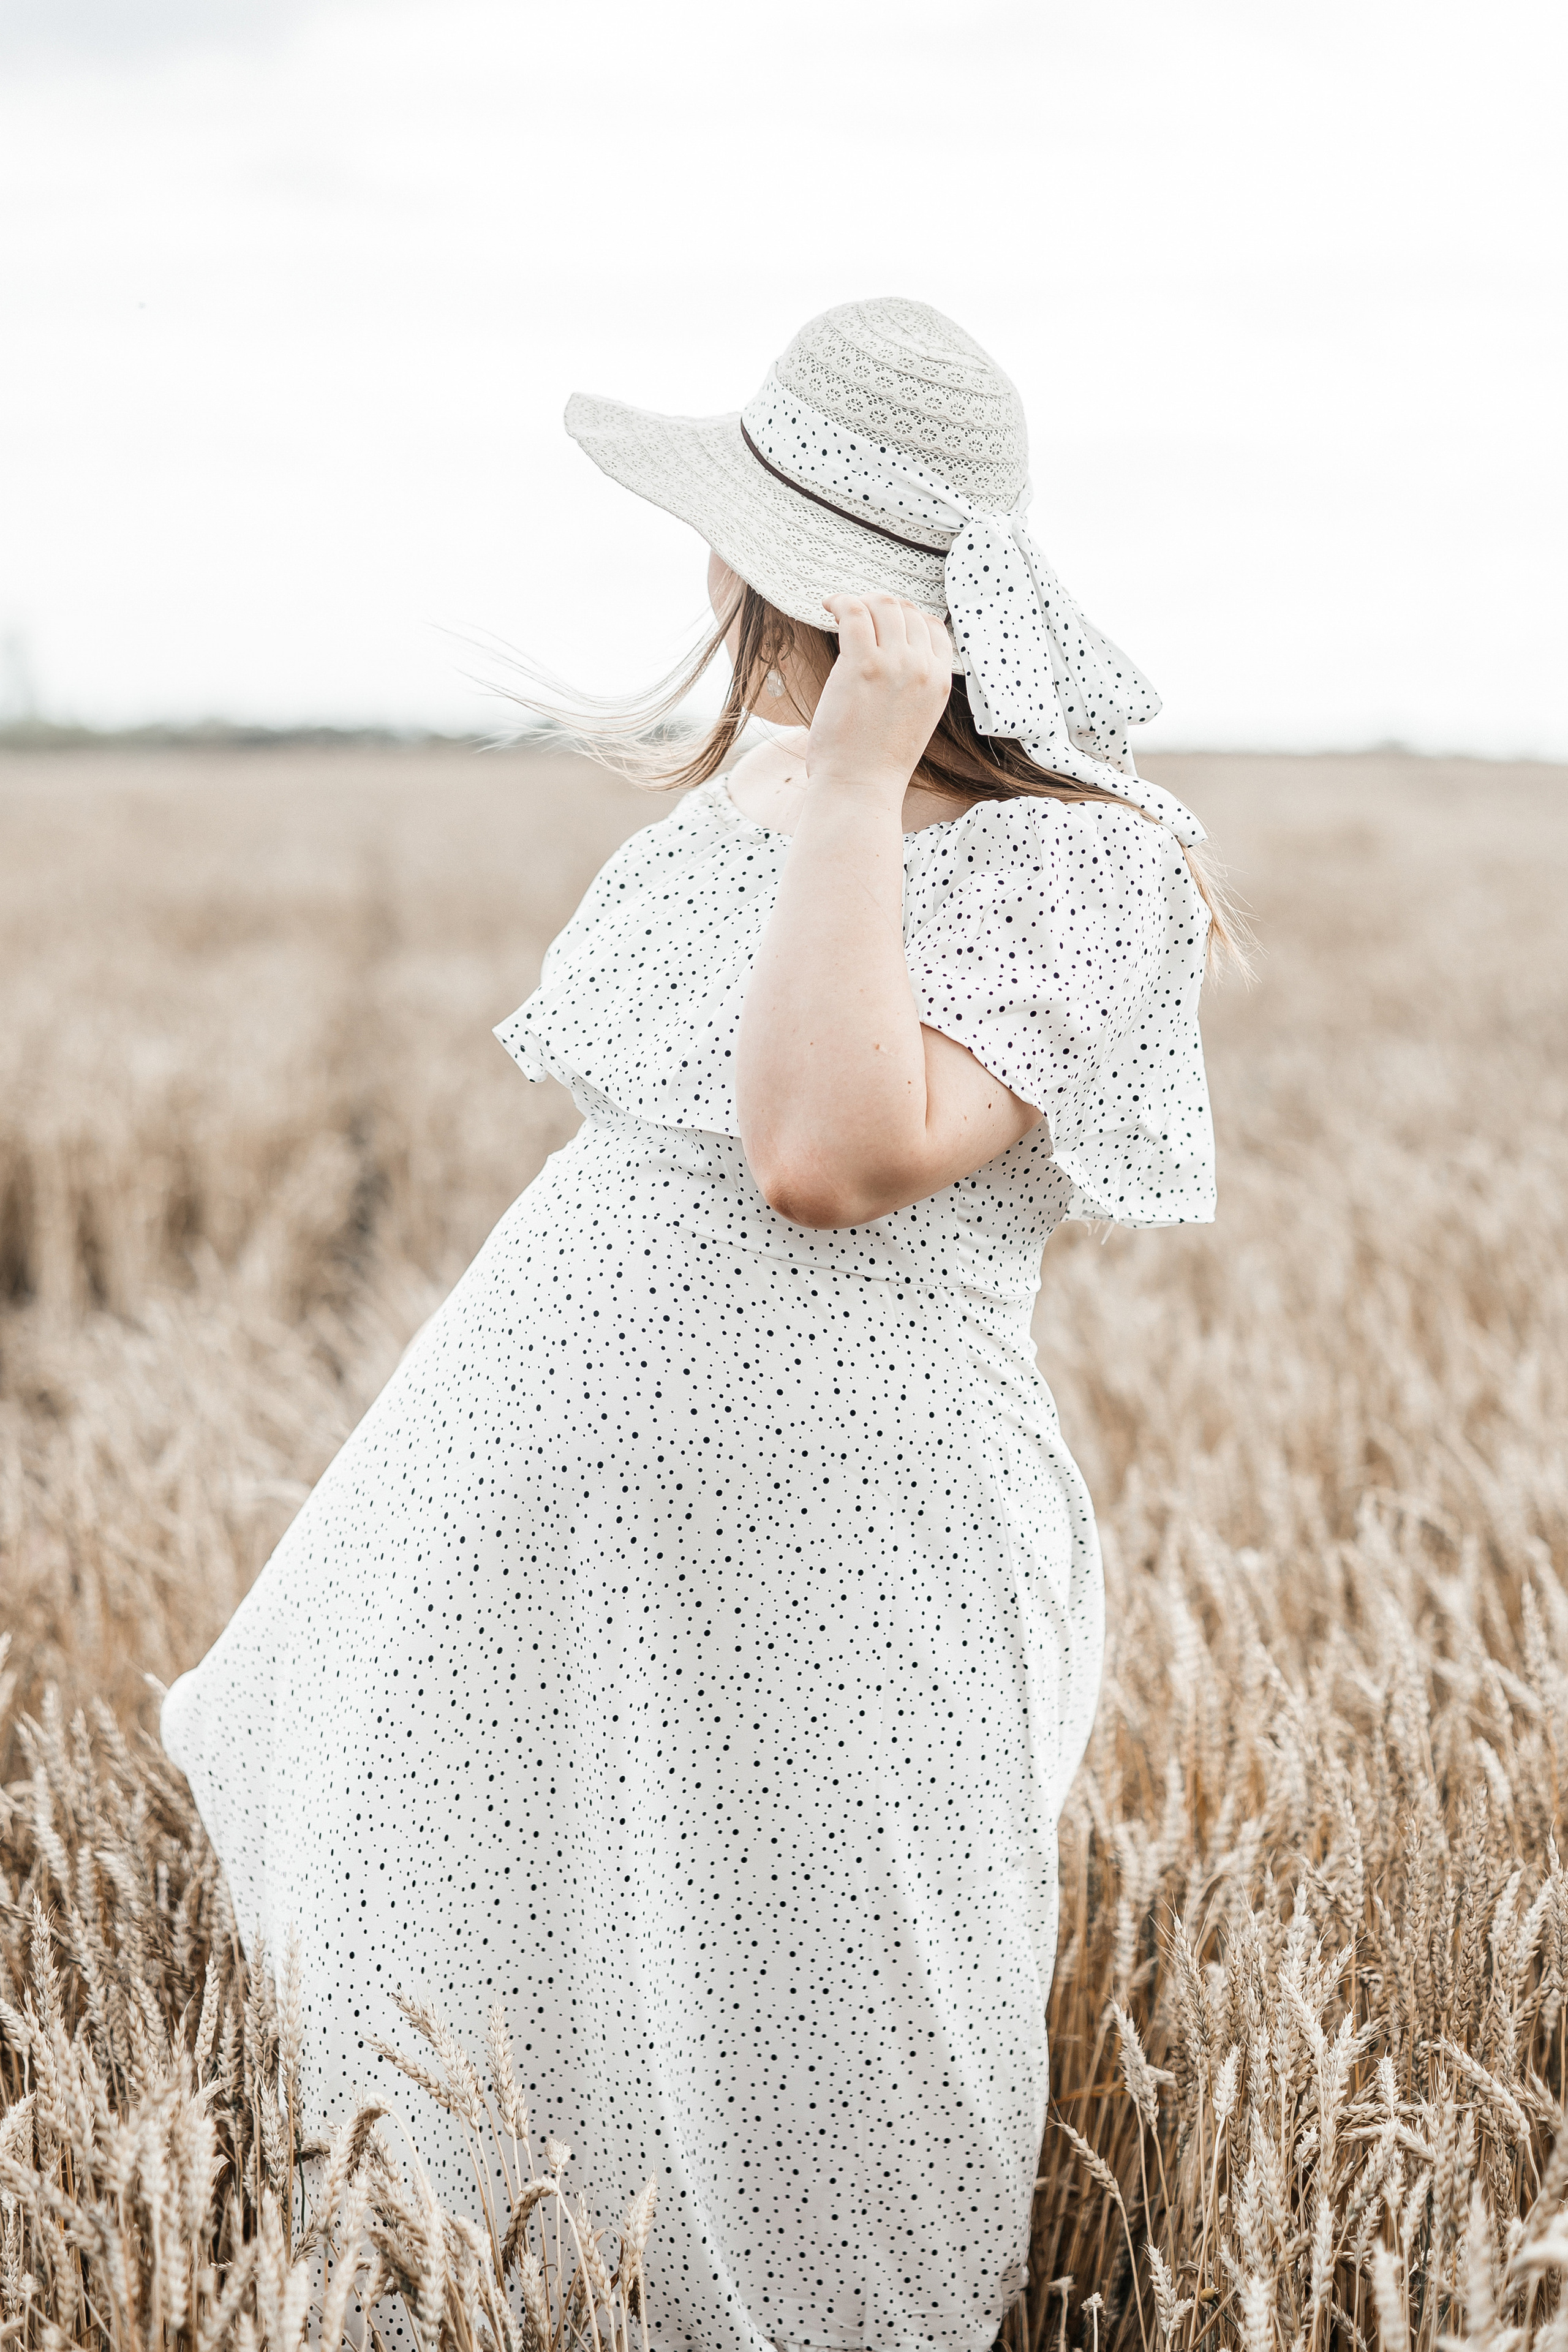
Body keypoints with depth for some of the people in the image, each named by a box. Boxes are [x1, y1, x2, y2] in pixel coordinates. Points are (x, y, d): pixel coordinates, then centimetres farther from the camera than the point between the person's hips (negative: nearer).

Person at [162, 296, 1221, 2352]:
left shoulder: (1070, 861, -14)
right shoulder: (725, 805, 8)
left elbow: (830, 1157, -29)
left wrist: (856, 785, -24)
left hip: (821, 1575, -7)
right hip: (541, 1530, 7)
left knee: (791, 2163, 7)